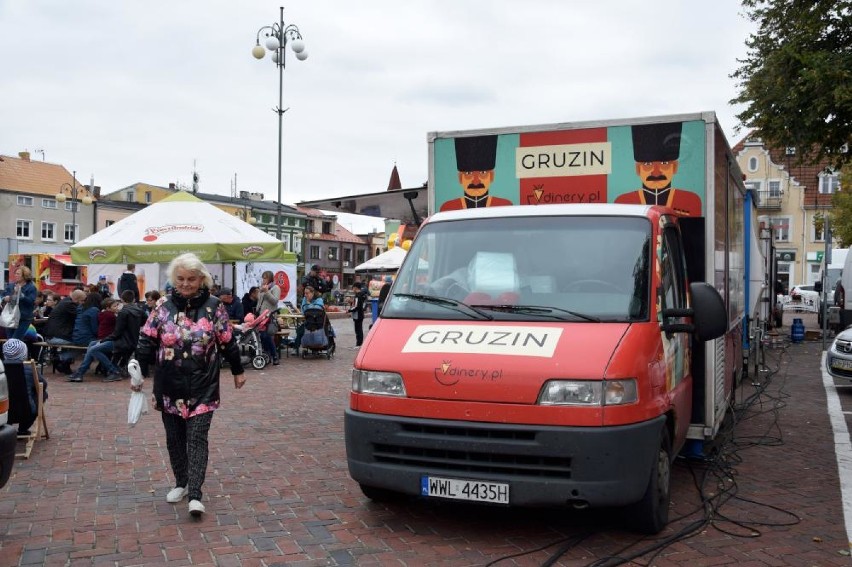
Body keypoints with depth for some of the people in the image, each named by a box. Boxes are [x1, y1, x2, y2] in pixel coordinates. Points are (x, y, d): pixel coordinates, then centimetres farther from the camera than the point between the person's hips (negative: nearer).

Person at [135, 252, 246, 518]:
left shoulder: (213, 306, -2)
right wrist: (138, 373, -9)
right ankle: (181, 483, 31)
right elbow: (147, 342, 0)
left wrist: (238, 371, 12)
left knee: (197, 437, -7)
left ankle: (195, 494, -7)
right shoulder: (163, 308, 1)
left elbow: (227, 342, 5)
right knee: (174, 438, 12)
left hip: (202, 388, -2)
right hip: (170, 387, 2)